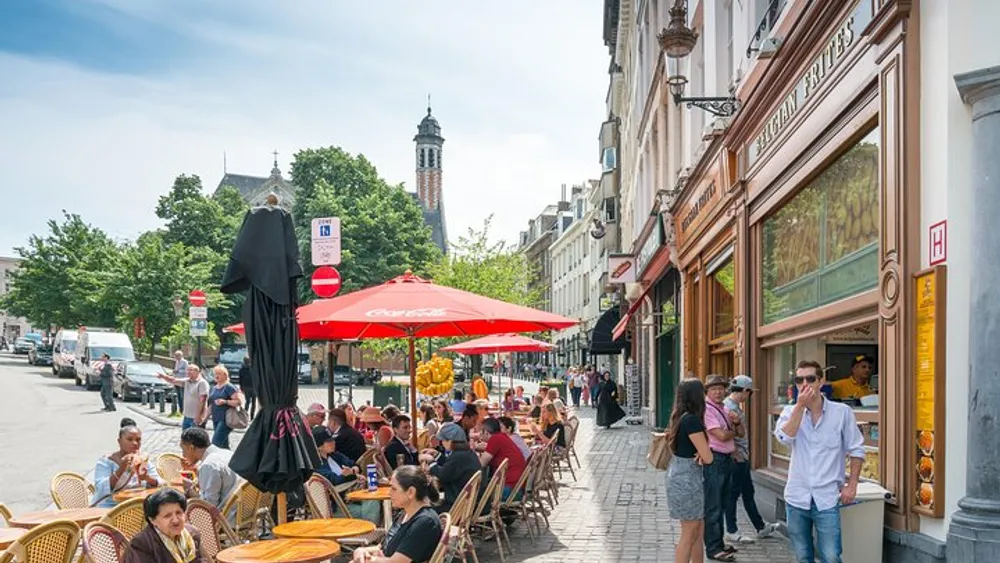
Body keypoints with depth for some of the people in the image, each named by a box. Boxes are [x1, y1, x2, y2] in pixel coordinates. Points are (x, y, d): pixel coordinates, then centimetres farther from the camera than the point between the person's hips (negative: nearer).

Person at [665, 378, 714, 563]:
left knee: (698, 531, 16)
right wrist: (703, 455, 5)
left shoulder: (680, 417, 7)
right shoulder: (692, 420, -19)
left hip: (680, 475, 9)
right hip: (688, 478, -9)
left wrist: (698, 453, -3)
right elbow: (708, 458, -17)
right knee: (690, 534, 1)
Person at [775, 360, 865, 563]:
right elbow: (785, 437, -18)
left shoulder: (842, 412, -3)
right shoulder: (790, 411, 2)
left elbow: (856, 449, 2)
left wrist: (852, 484, -3)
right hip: (796, 498, 2)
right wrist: (800, 406, -19)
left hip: (827, 498, -2)